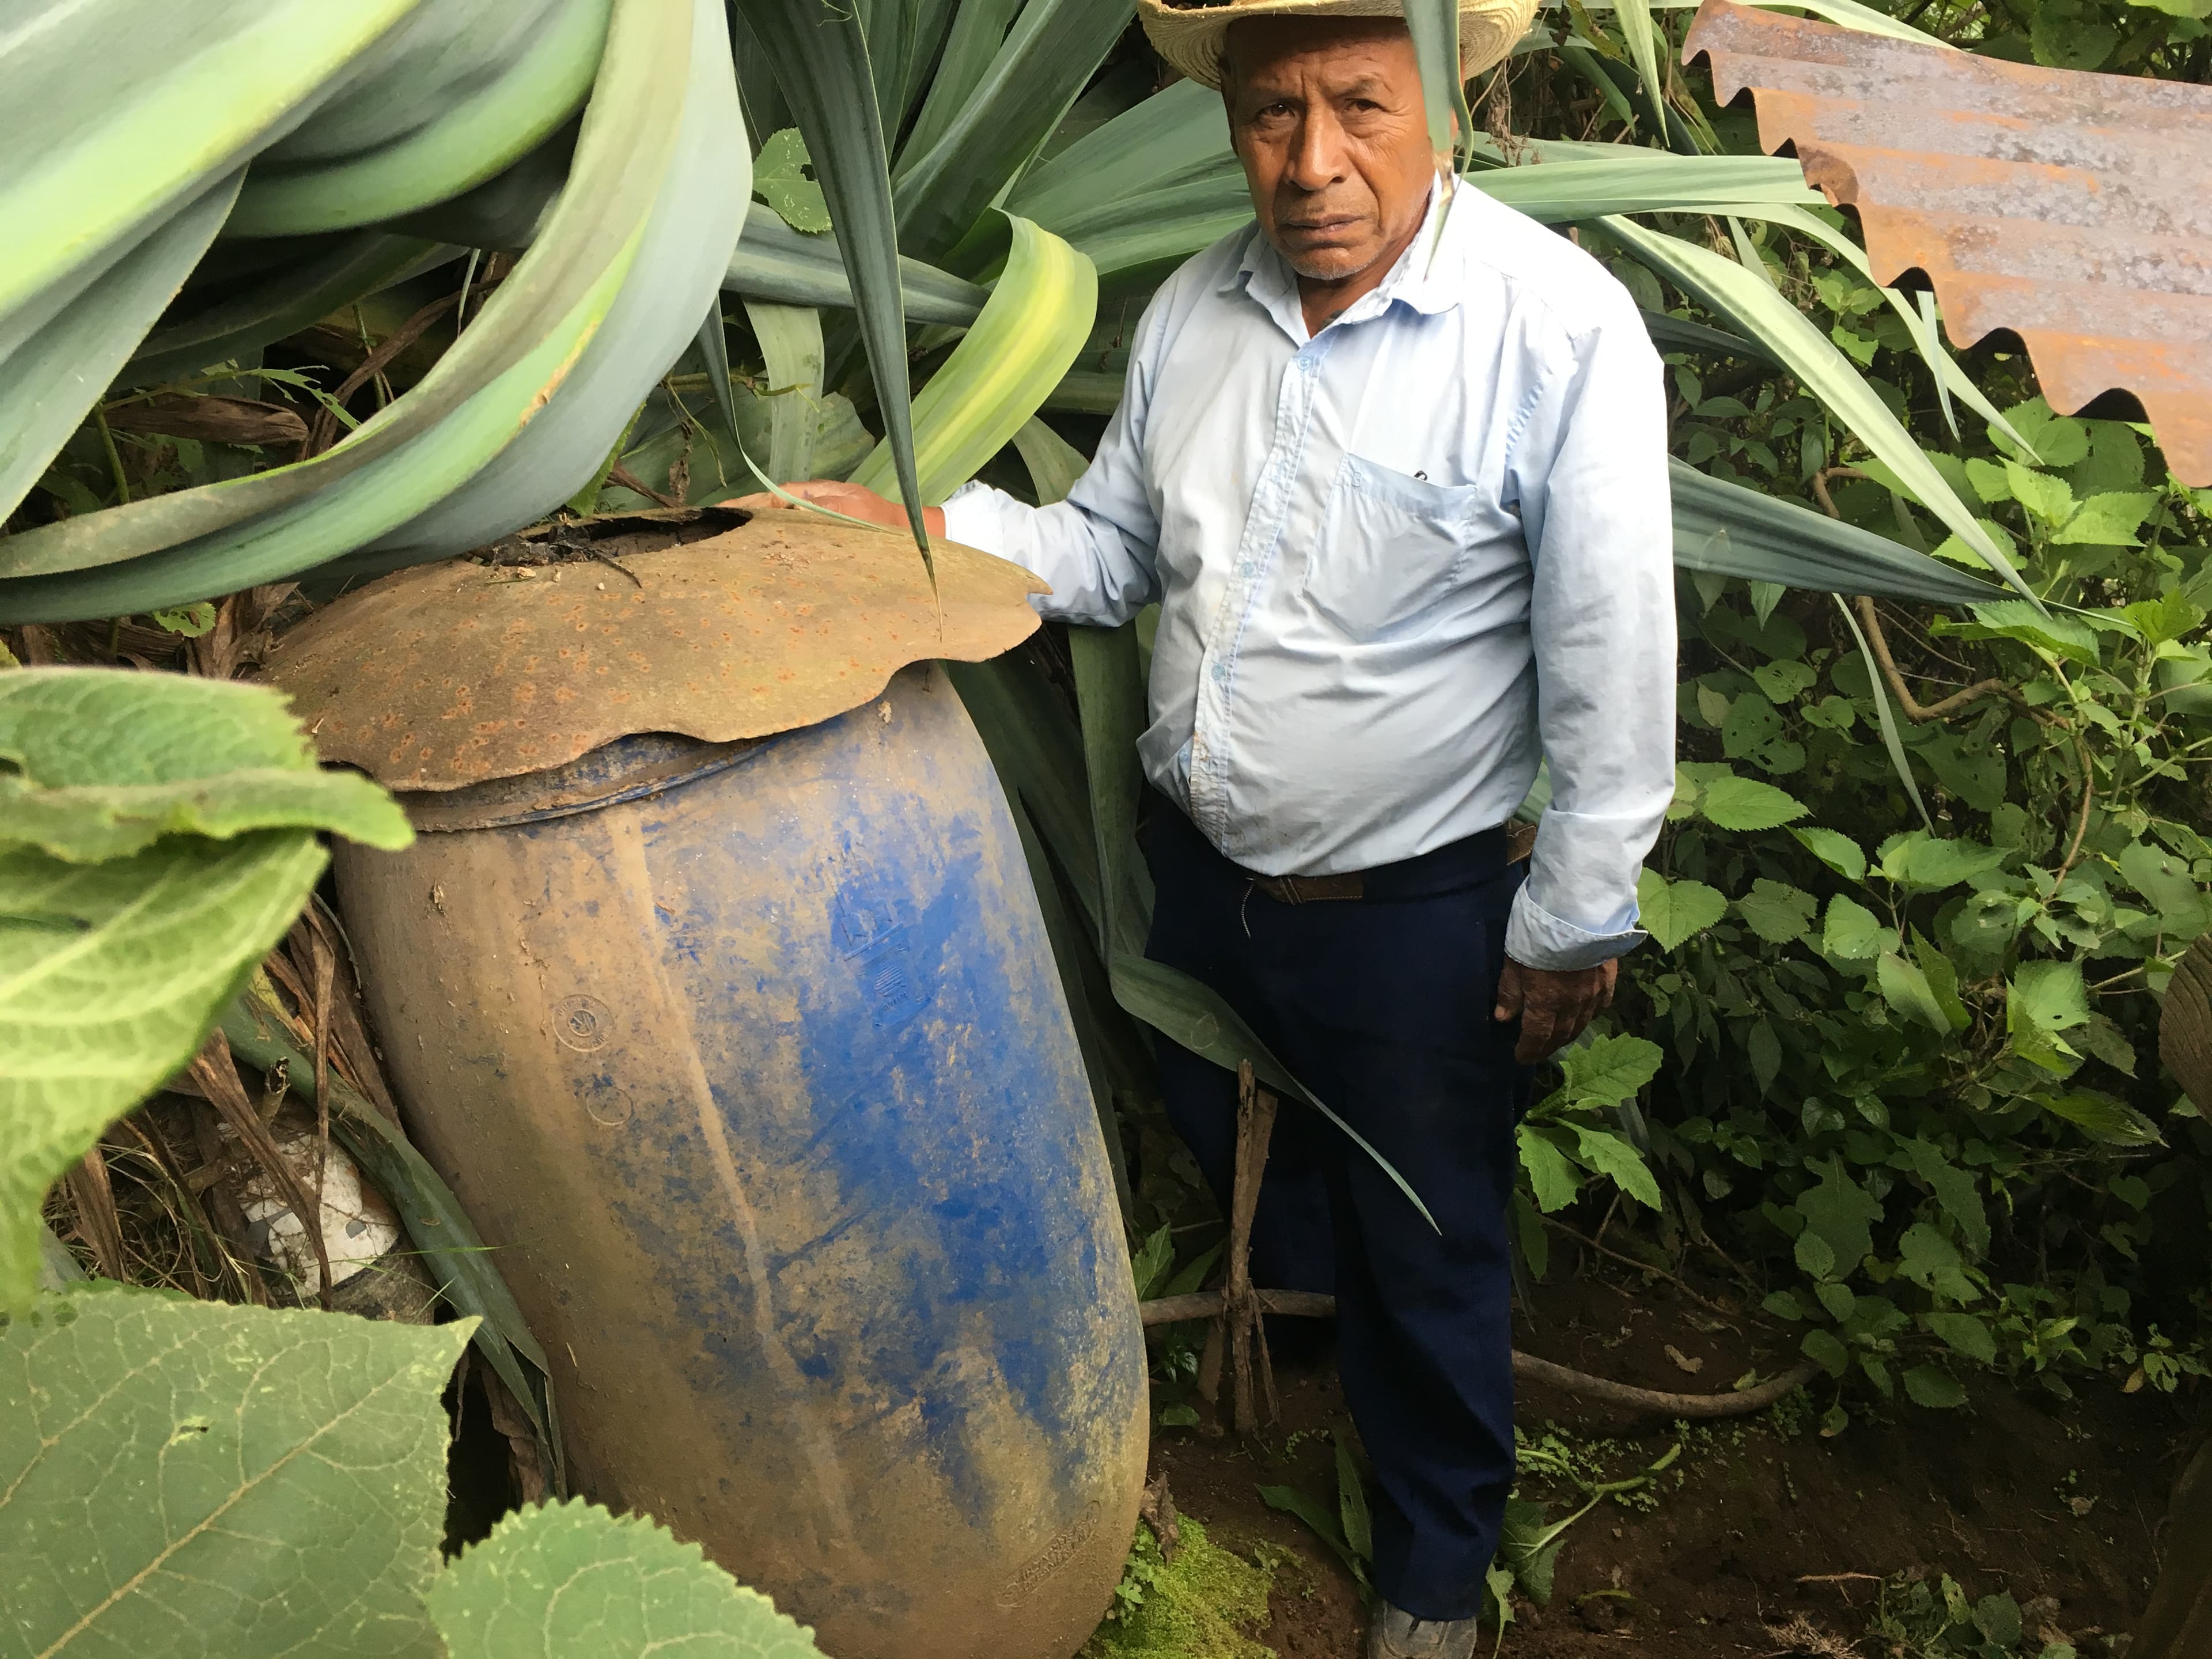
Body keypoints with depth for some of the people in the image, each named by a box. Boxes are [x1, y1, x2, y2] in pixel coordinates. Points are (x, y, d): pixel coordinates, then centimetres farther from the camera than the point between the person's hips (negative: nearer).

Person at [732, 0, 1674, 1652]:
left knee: (1427, 1261, 15)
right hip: (1197, 871, 6)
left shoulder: (1561, 327, -21)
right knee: (1234, 1182, 27)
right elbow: (1112, 551, 7)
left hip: (1416, 912, -5)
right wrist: (920, 528, -9)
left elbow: (1613, 659, -17)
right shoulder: (1193, 309, -2)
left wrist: (1575, 924, -12)